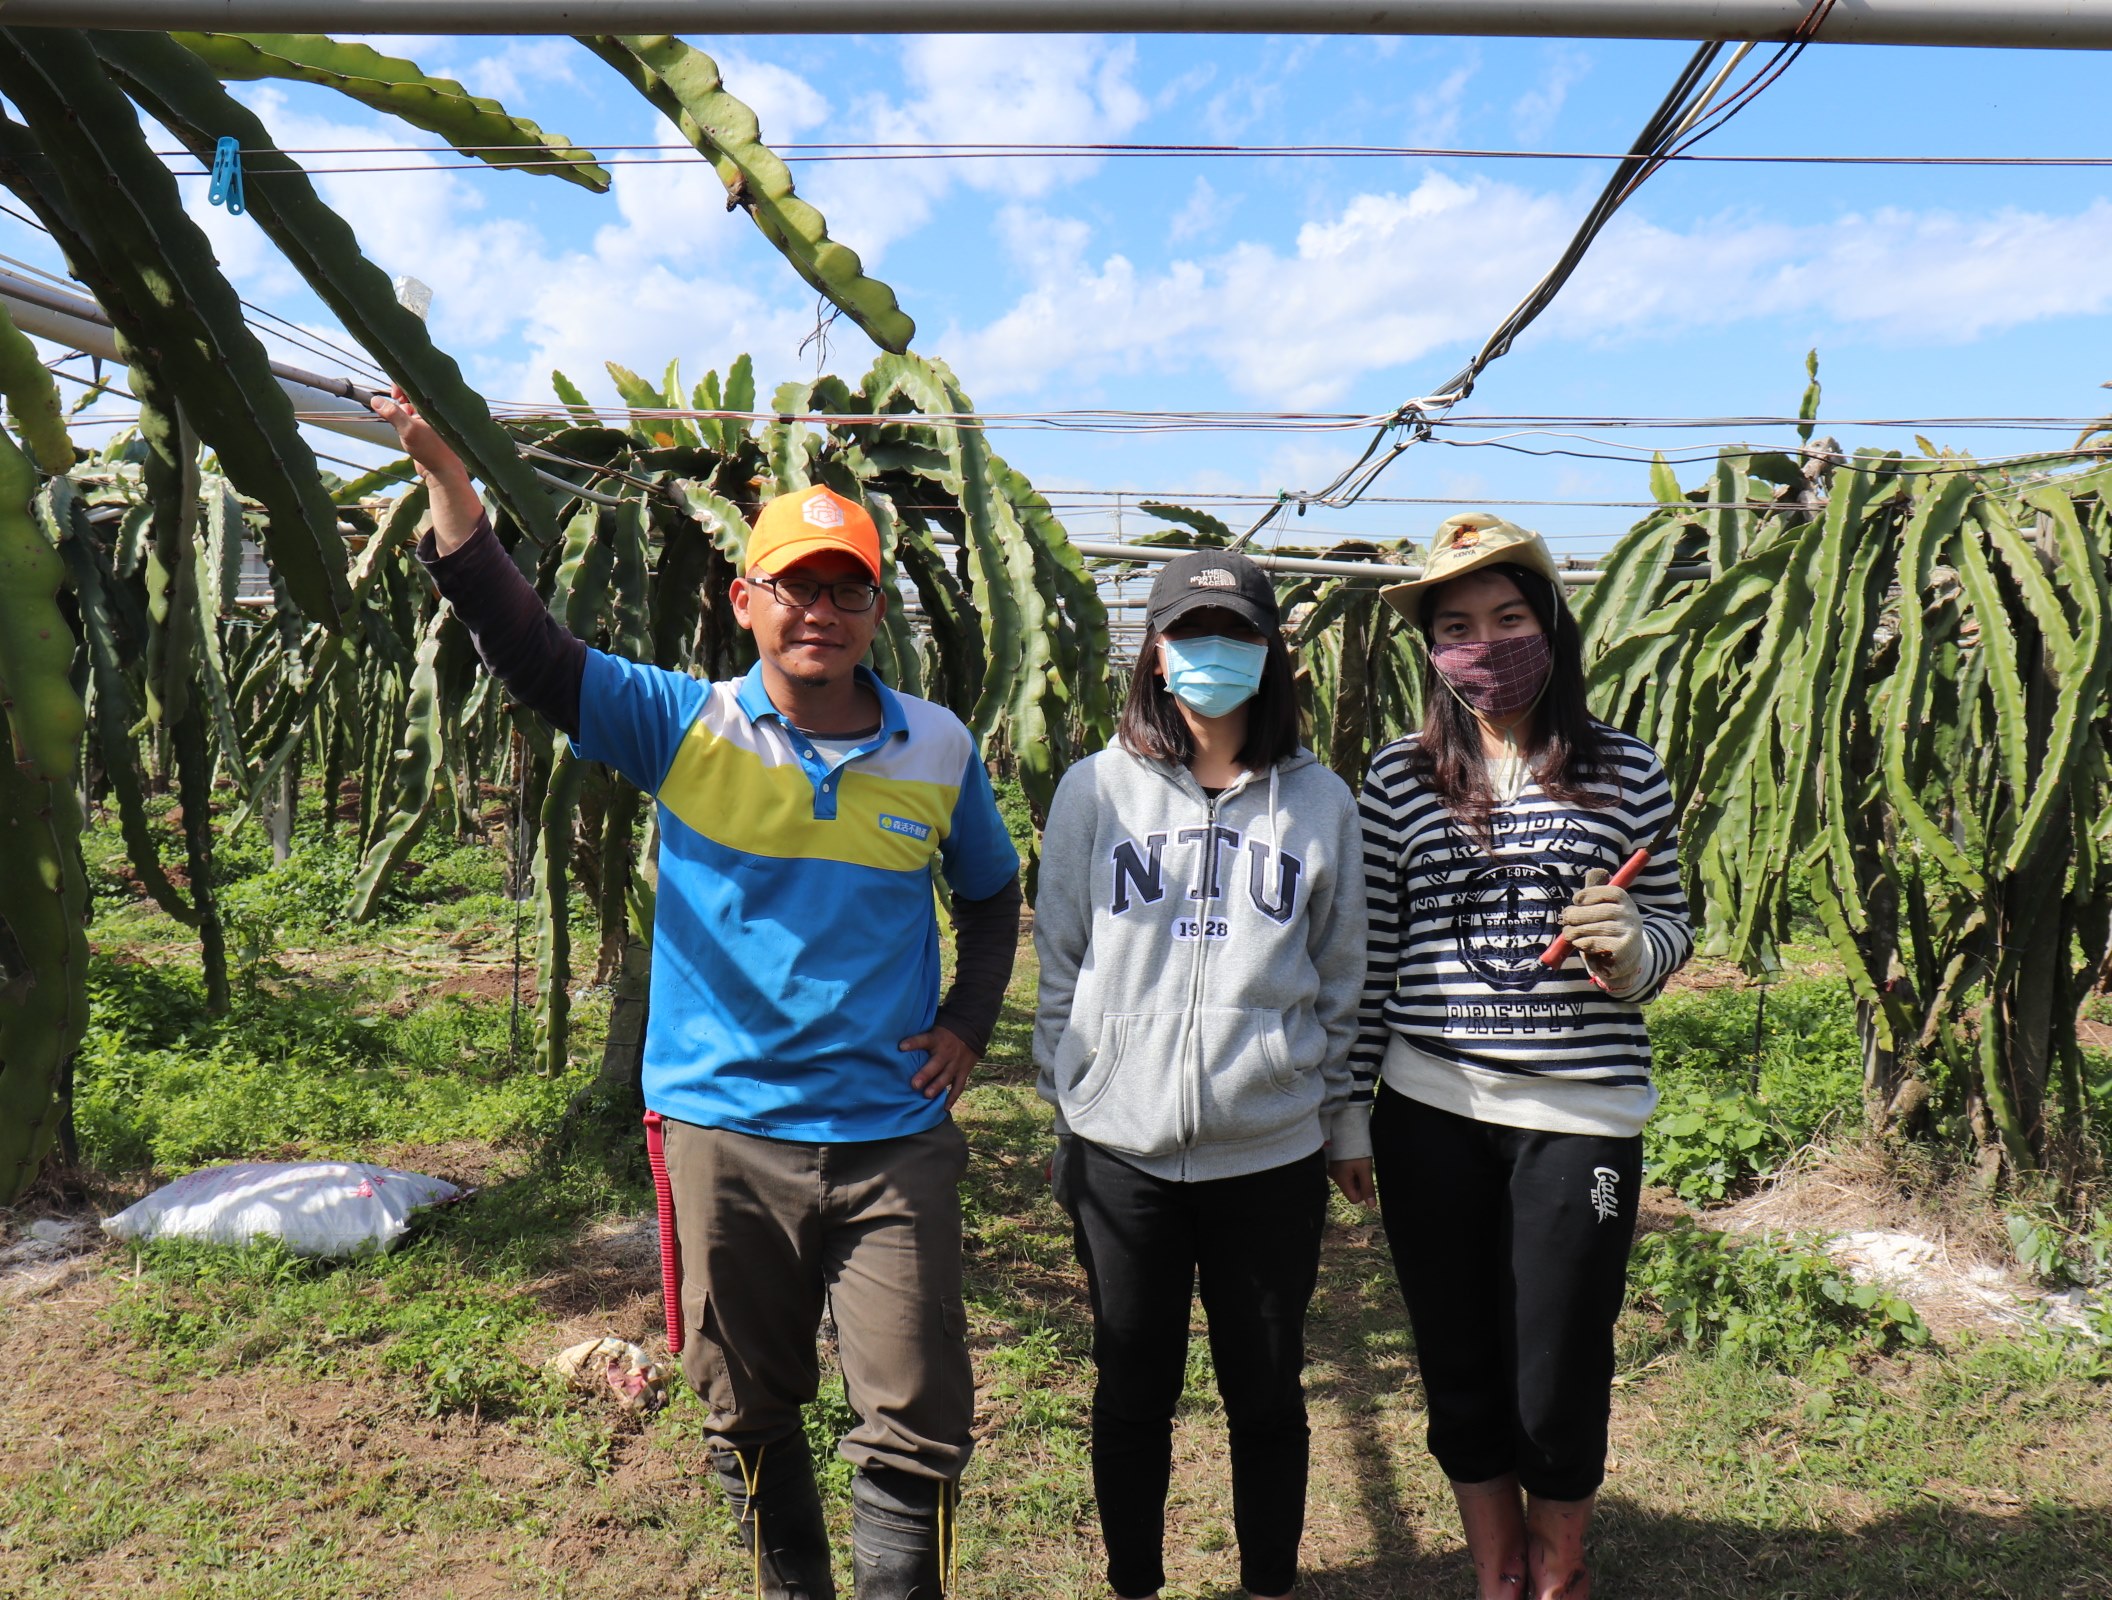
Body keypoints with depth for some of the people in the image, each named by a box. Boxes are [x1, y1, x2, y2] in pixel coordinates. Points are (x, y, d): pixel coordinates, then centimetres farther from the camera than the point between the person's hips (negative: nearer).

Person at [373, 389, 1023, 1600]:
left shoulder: (939, 750, 0)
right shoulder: (684, 726, -4)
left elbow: (992, 893, 15)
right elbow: (529, 648, -16)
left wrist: (968, 1021, 2)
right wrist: (449, 476, -26)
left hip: (895, 1137, 0)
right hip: (725, 1128, 0)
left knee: (918, 1432, 4)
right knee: (751, 1418, 19)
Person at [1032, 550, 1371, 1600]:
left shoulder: (1319, 802, 3)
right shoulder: (1096, 788, 1)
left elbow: (1341, 981, 9)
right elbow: (1059, 966, 6)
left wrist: (1344, 1121, 11)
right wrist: (1064, 1104, 6)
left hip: (1273, 1156, 1)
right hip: (1120, 1149, 0)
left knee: (1266, 1394, 14)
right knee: (1134, 1392, 15)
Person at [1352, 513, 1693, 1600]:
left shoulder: (1626, 773, 2)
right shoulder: (1398, 778, 1)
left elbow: (1672, 925, 11)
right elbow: (1368, 953, 3)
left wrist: (1630, 948, -13)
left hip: (1582, 1114, 0)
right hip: (1431, 1113, 1)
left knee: (1561, 1373, 10)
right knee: (1460, 1364, 13)